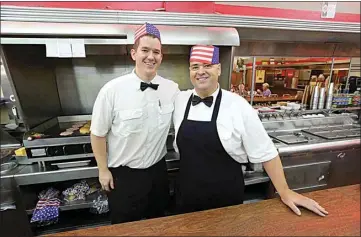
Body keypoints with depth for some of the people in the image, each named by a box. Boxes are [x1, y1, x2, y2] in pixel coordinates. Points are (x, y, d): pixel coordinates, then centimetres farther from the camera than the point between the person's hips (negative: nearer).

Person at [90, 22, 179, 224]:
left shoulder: (172, 89, -10)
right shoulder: (112, 90, -19)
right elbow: (98, 134, -9)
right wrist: (103, 170, -2)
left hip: (158, 171, 3)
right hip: (123, 175, -2)